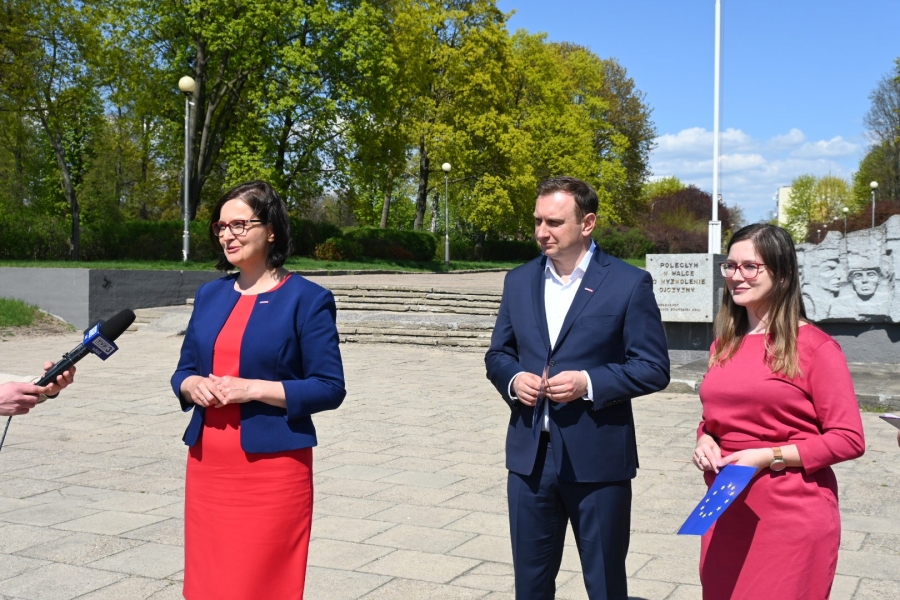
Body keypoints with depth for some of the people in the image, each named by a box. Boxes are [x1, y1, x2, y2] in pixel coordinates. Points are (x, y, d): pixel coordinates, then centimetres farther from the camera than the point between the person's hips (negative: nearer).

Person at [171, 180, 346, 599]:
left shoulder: (307, 299, -6)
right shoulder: (209, 295, 11)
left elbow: (330, 388, -10)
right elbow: (183, 370, 17)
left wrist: (253, 389, -18)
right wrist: (193, 386, -6)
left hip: (272, 467, -5)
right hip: (207, 464, 5)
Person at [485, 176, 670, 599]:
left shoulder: (630, 283, -7)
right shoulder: (519, 281, 7)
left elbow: (654, 369, -8)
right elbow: (497, 354, 14)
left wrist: (589, 383, -21)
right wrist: (513, 379, -8)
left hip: (598, 457, -4)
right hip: (529, 455, 4)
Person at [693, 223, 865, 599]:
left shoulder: (814, 346, -10)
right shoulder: (724, 345, 10)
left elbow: (849, 439, -12)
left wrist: (769, 457, -19)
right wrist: (705, 440, -1)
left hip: (792, 520, -6)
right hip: (726, 514, 6)